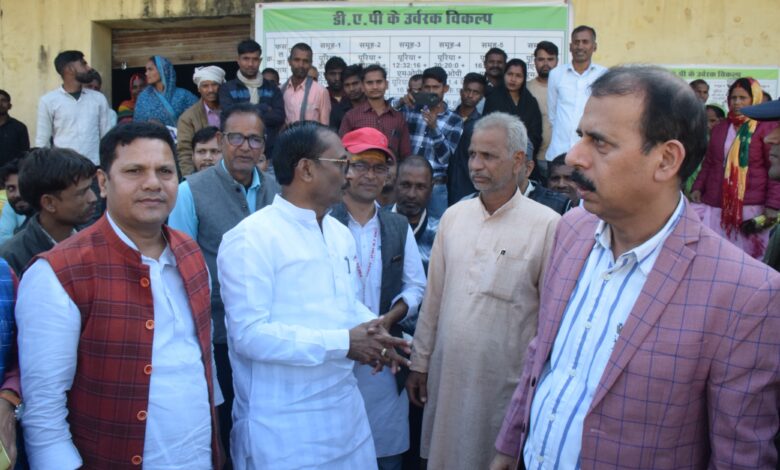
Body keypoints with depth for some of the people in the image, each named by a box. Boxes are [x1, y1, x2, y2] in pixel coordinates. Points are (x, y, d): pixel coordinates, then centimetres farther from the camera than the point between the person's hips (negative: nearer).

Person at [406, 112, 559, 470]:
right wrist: (419, 362, 9)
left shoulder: (546, 224, -12)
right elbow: (434, 297, 8)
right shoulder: (453, 216, 4)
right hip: (446, 374, 5)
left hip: (506, 381, -4)